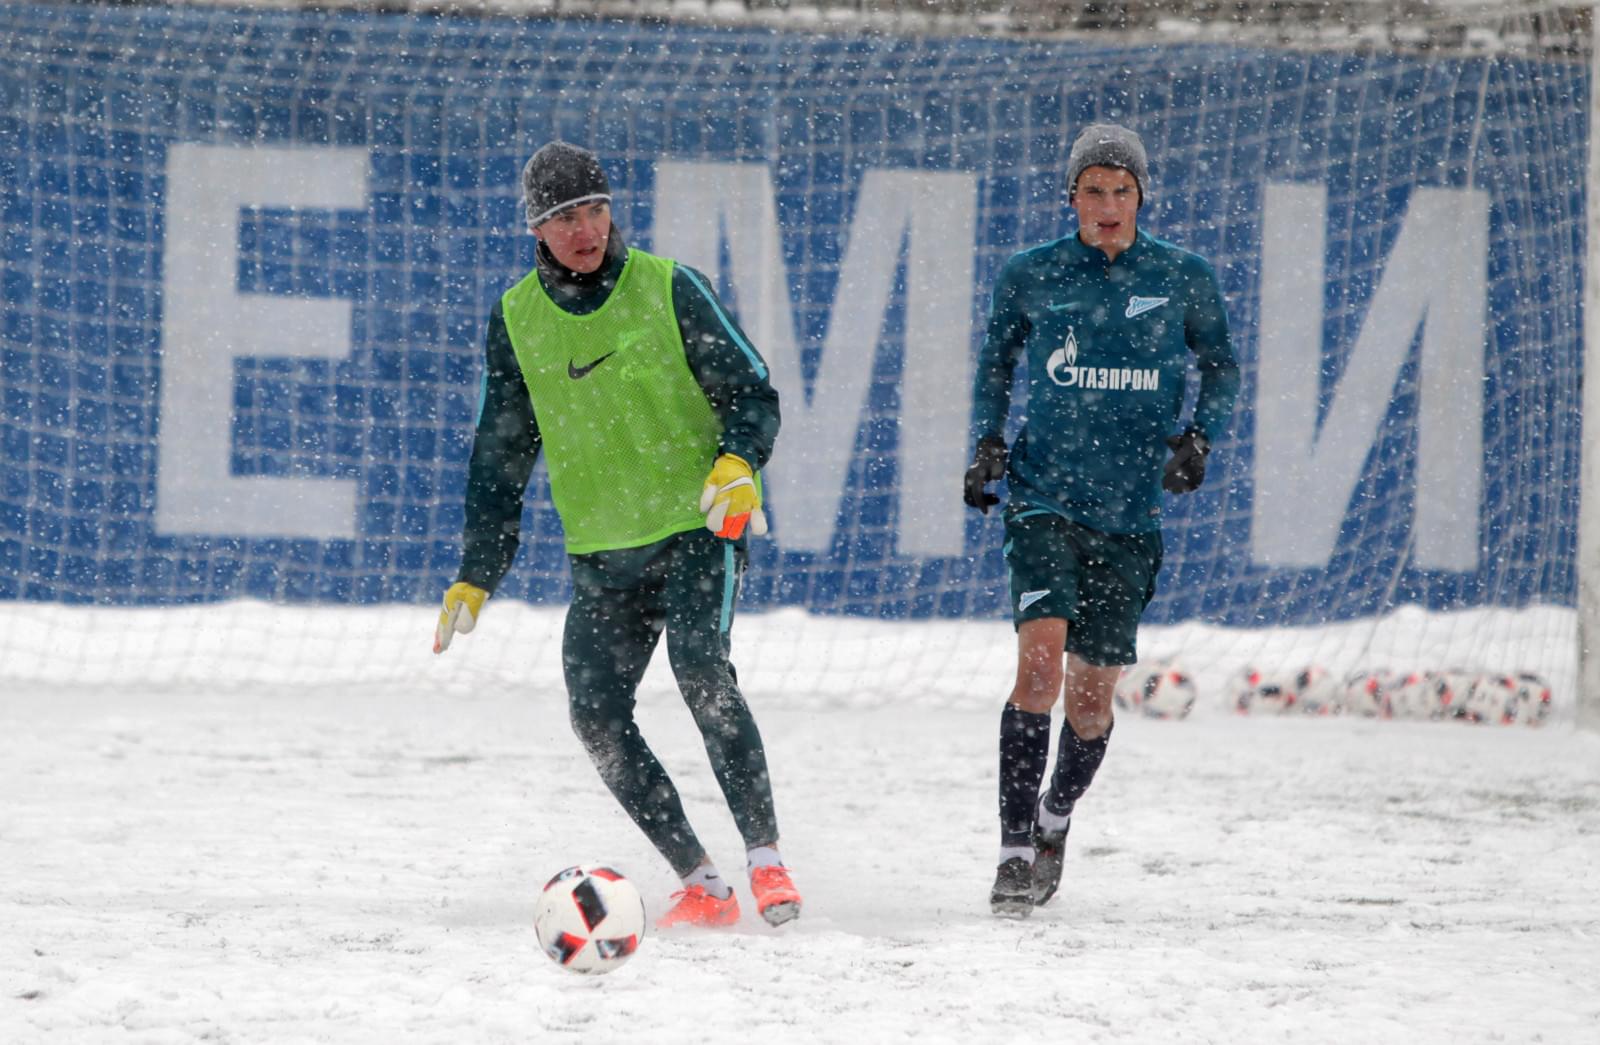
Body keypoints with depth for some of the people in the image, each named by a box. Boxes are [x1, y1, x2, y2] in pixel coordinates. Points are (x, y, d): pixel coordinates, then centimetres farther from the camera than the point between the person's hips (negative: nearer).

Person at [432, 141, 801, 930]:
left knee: (700, 670, -26)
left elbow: (750, 391, 0)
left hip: (697, 526, -4)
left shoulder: (668, 289, -4)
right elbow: (500, 457, 13)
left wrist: (738, 461, -21)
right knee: (596, 714, -8)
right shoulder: (516, 319, 5)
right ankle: (700, 883, -1)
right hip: (600, 552, 4)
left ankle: (765, 856, -21)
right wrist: (475, 577, 10)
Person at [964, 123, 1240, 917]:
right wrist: (987, 443, 5)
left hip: (1131, 515, 1)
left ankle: (1056, 819, 33)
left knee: (1092, 694, 5)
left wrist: (1200, 436, -1)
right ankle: (1015, 850, -18)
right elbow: (996, 361, 18)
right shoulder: (1030, 277, 3)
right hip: (1044, 499, -1)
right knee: (1041, 657, -21)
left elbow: (1220, 366, 15)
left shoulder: (1184, 280, 2)